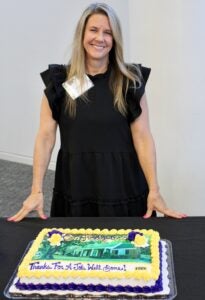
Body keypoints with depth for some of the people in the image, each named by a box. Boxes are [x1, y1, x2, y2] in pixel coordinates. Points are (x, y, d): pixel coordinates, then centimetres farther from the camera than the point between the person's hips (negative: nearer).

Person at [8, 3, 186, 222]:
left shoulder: (131, 80, -1)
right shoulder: (59, 81, 1)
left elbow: (142, 137, -4)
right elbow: (45, 136, -3)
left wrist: (154, 191, -11)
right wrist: (36, 191, -11)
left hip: (122, 183, 0)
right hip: (75, 184, 1)